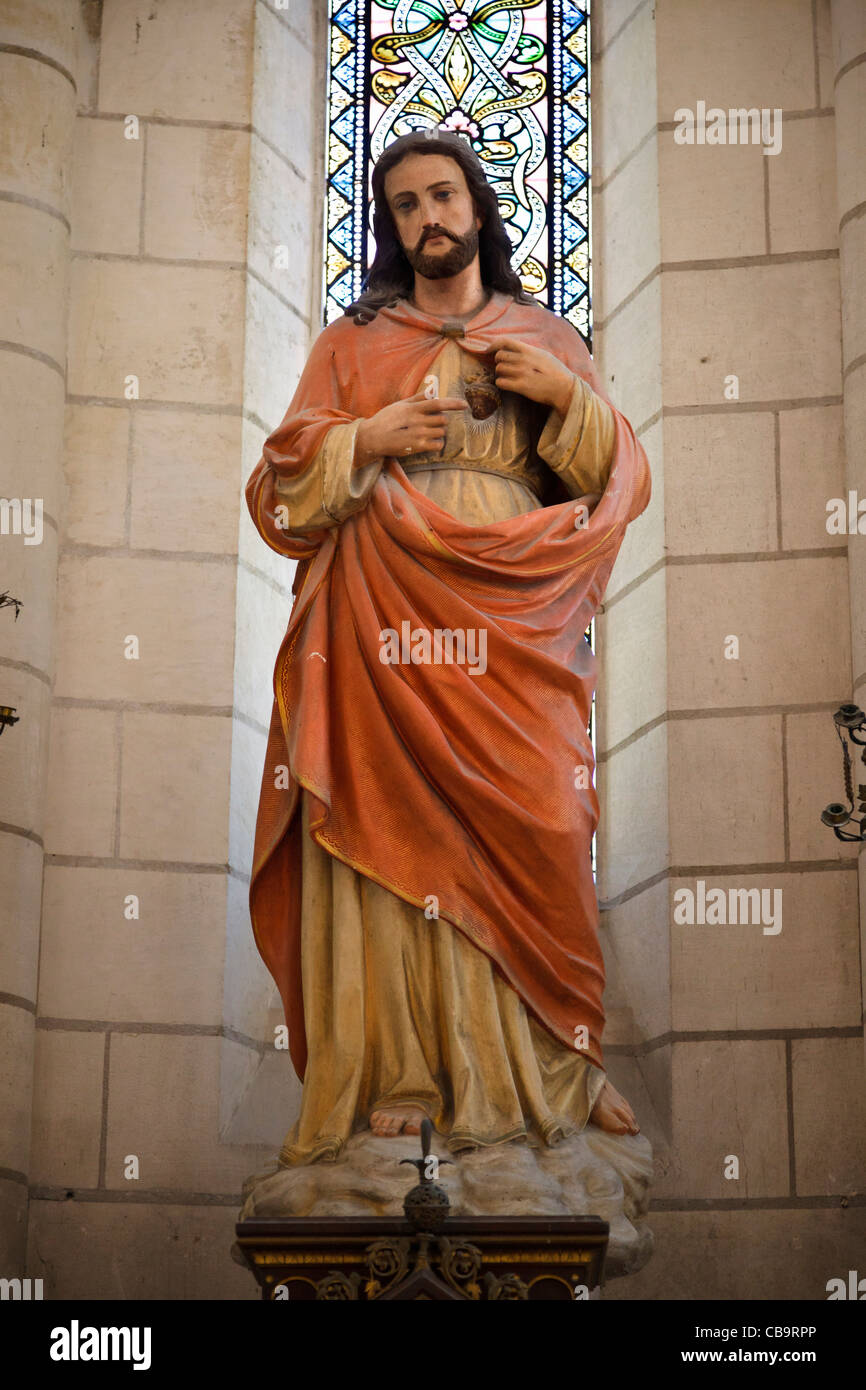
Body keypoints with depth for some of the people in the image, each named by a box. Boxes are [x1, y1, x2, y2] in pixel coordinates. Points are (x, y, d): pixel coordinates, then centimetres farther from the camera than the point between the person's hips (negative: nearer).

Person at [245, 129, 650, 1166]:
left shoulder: (546, 338, 19)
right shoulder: (353, 342, 17)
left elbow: (621, 482, 14)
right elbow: (281, 488, 10)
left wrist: (568, 395, -2)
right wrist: (366, 439, -6)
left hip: (513, 620, 0)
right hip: (385, 615, 0)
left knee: (526, 828, -10)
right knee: (391, 830, -9)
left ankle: (537, 1069, -1)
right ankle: (398, 1074, -7)